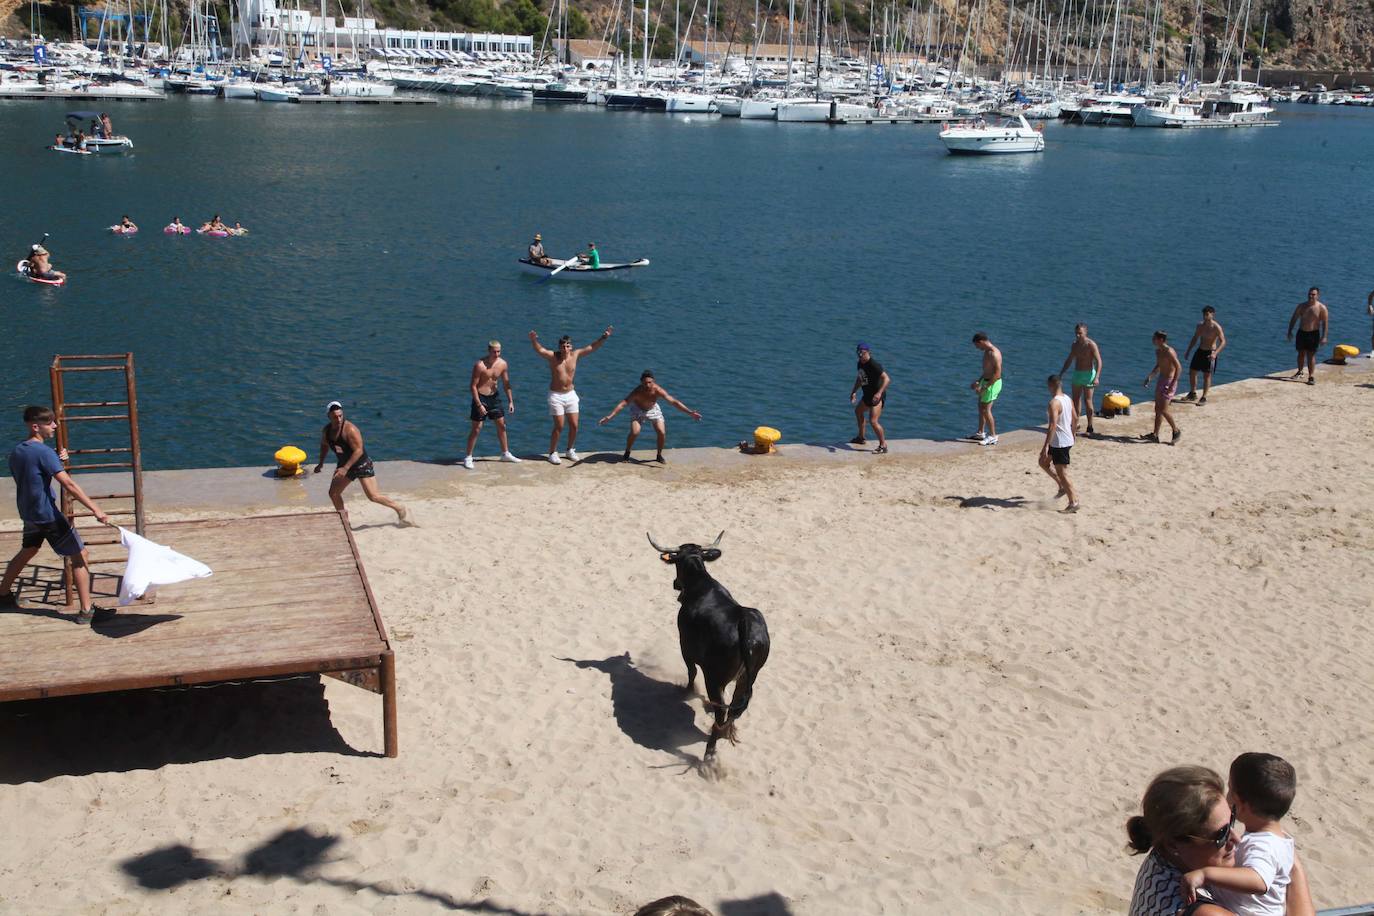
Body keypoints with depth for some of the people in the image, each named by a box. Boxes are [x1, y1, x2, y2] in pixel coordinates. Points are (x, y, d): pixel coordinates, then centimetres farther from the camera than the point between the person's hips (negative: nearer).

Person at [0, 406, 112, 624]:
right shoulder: (44, 452, -19)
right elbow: (68, 484, -26)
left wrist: (56, 460, 7)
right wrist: (96, 510, -30)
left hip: (28, 514, 8)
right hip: (48, 515, -8)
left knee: (27, 552, 30)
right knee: (80, 556, -3)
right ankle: (86, 610, -5)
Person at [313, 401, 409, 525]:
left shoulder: (350, 429, -26)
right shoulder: (326, 430, -3)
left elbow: (359, 450, -29)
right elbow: (324, 445, 20)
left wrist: (345, 468, -33)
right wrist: (321, 463, 15)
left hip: (362, 465, -7)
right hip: (344, 465, 7)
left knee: (373, 496, -11)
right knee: (333, 493, 2)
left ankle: (398, 508, 8)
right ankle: (343, 517, 24)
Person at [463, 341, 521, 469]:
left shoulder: (502, 364, -3)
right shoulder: (480, 365, -21)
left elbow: (506, 384, 8)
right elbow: (473, 386, -18)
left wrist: (510, 401, 5)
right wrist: (479, 405, -21)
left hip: (493, 397, 6)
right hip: (480, 397, -6)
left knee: (501, 425, 12)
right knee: (476, 428, -5)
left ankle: (505, 454, 27)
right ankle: (468, 457, 3)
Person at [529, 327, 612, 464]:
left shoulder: (575, 355, -1)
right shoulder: (552, 356, -12)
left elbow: (591, 348, 4)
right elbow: (539, 350, -27)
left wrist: (603, 338, -5)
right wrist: (533, 340, -47)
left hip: (570, 394, 4)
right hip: (556, 396, -4)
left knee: (574, 426, 5)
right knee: (559, 427, -5)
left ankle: (570, 451, 25)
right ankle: (552, 453, 9)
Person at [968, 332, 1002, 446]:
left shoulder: (994, 354, -22)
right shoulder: (987, 352, 10)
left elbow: (997, 374, -26)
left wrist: (984, 387, -25)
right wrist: (978, 382, 21)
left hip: (993, 383, -10)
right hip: (986, 381, 10)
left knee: (986, 410, -6)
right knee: (981, 407, 18)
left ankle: (992, 437, 2)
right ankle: (980, 433, 29)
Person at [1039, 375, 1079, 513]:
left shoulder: (1054, 403, -22)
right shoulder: (1068, 399, 6)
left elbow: (1053, 425, -27)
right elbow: (1075, 419, 16)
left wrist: (1045, 446, -26)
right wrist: (1072, 434, 30)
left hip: (1060, 443, -9)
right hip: (1068, 439, 9)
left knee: (1062, 473, -1)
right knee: (1043, 462, 23)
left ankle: (1074, 502, 3)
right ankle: (1062, 487, 25)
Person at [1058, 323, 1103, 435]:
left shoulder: (1091, 345, -13)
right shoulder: (1074, 345, 8)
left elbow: (1099, 361, -18)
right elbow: (1069, 360, 19)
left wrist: (1097, 377, -29)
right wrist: (1061, 374, 17)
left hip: (1088, 374, -6)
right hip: (1076, 374, 6)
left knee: (1087, 401, -5)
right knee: (1075, 401, 10)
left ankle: (1090, 427, 2)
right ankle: (1075, 425, 20)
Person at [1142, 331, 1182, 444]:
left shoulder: (1169, 351, -19)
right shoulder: (1158, 351, 9)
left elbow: (1178, 367, -24)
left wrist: (1173, 383, -28)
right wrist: (1149, 377, 14)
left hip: (1169, 382, -9)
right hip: (1161, 380, 9)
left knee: (1163, 410, -10)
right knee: (1157, 409, 11)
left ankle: (1177, 431, 6)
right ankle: (1155, 435, 17)